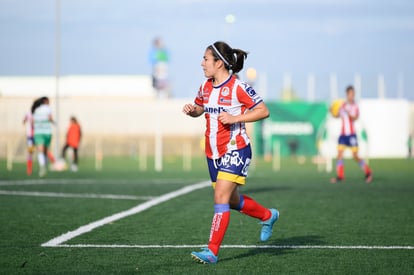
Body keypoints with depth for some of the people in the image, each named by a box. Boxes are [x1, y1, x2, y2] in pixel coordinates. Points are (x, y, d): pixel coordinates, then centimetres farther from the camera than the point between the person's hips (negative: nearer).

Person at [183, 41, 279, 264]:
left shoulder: (238, 87, -14)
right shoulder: (206, 87, 7)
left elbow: (263, 111, -12)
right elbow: (199, 109, 23)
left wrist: (234, 118, -21)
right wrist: (191, 110, -1)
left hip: (235, 151, -8)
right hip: (213, 153, 8)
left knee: (221, 198, -16)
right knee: (233, 201, 17)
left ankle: (212, 251, -14)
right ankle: (268, 216, 43)